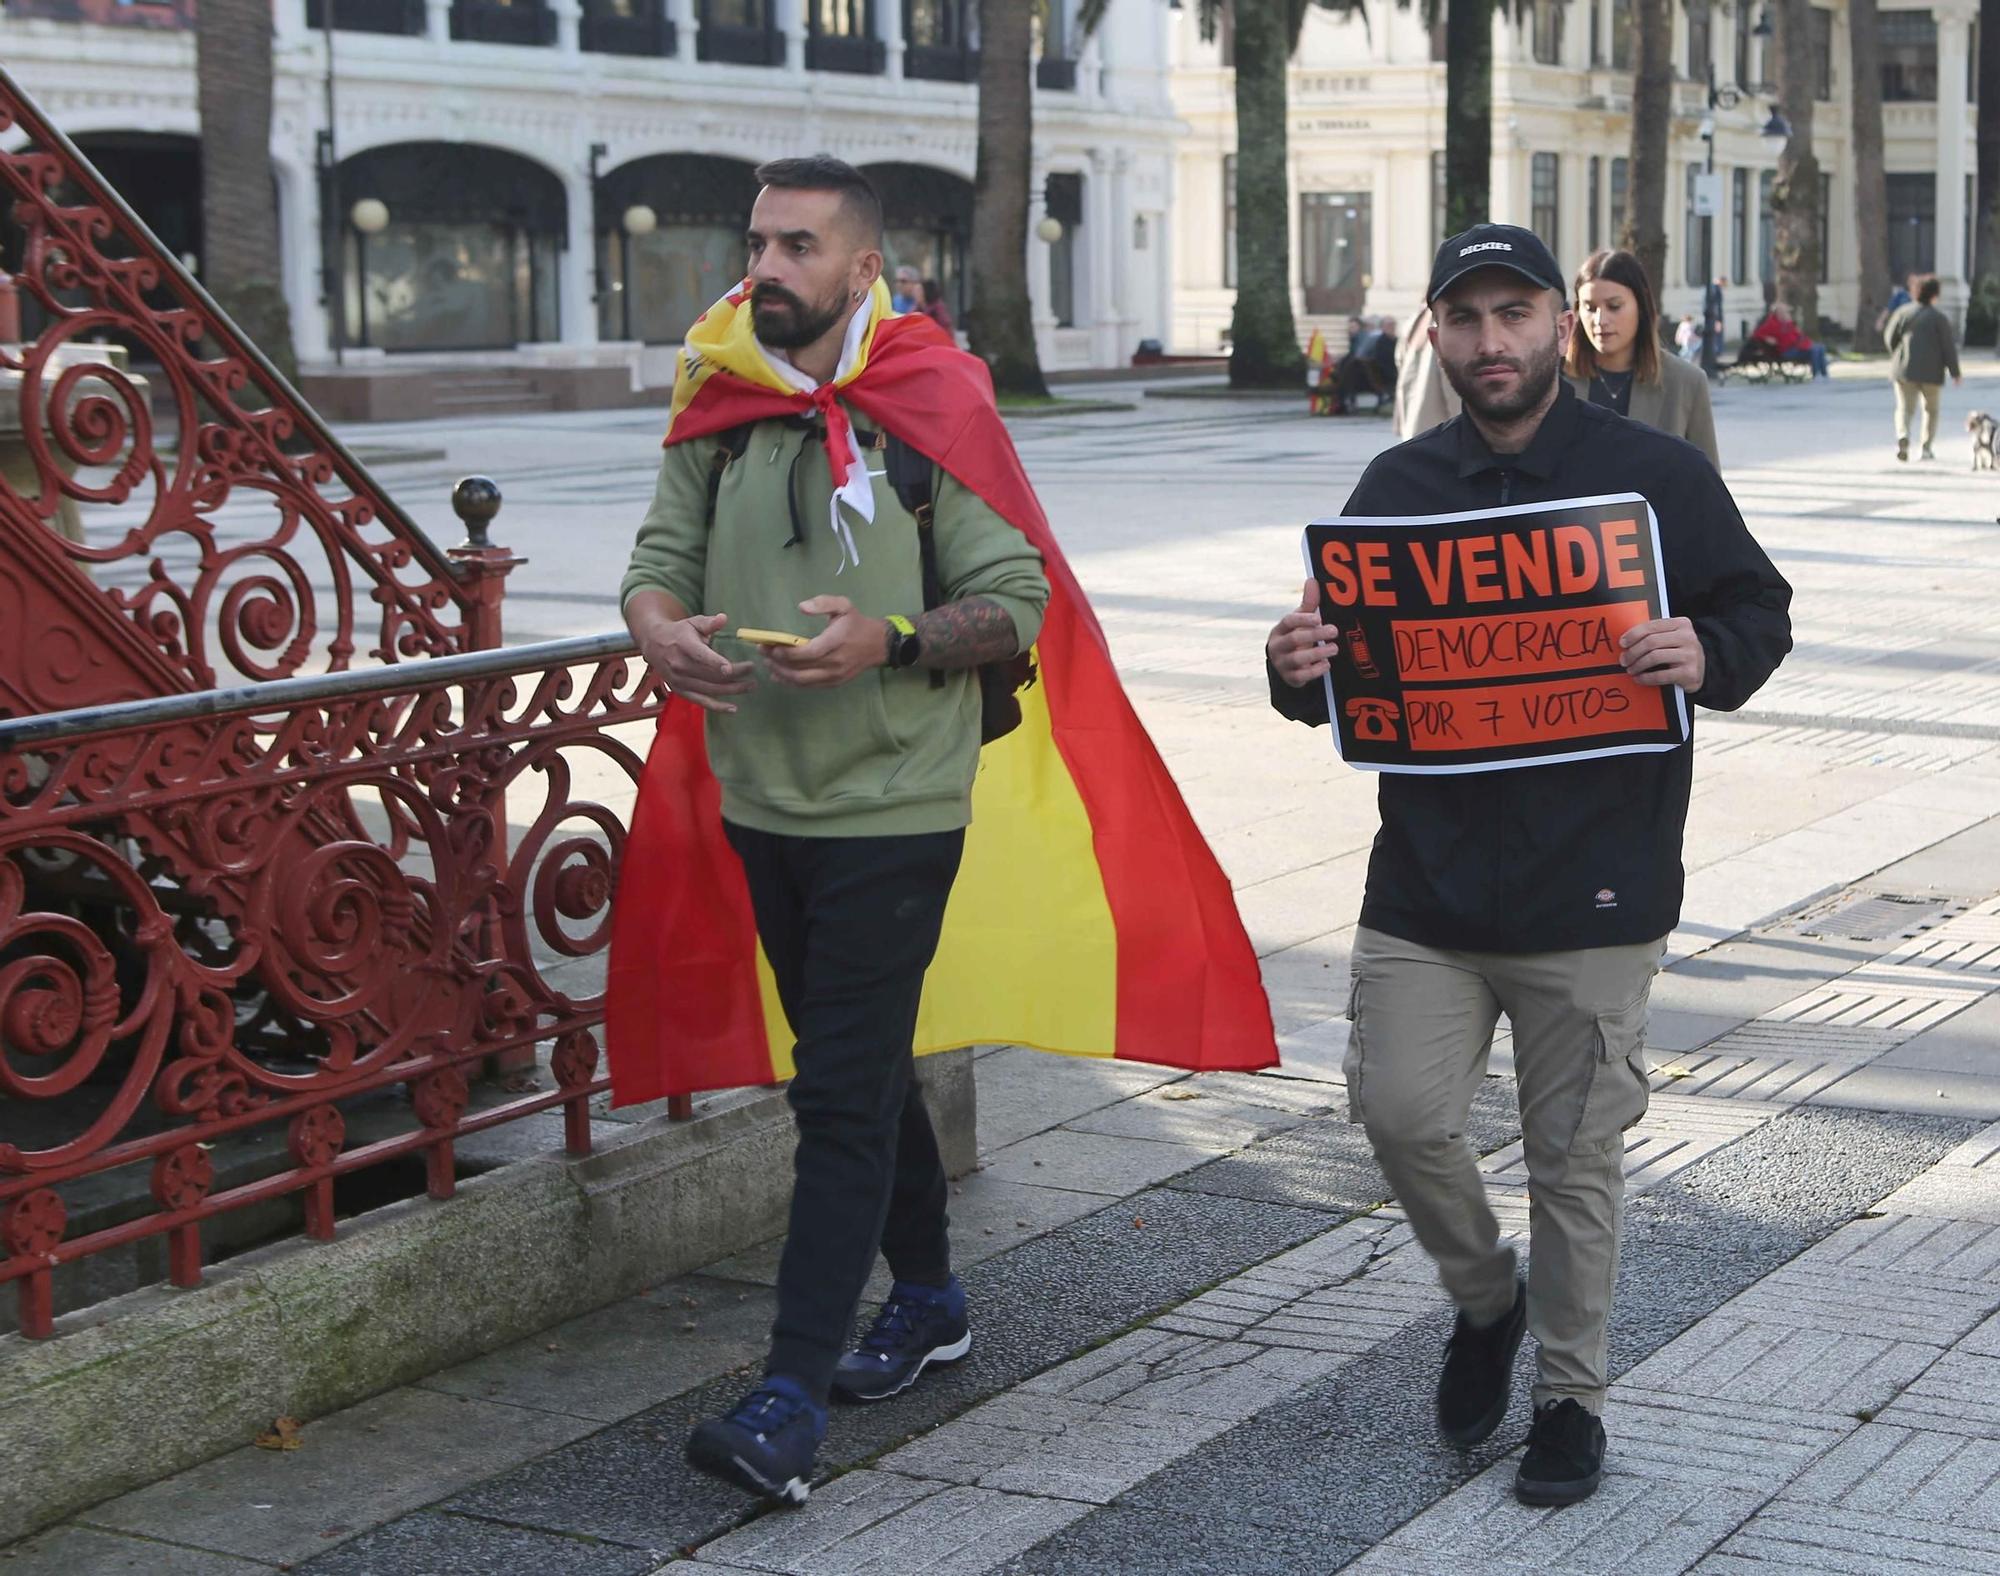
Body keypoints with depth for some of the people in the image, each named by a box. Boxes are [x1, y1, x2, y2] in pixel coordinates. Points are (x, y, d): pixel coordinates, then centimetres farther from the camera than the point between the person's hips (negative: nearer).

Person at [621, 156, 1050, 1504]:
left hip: (892, 803, -6)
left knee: (842, 1092, -7)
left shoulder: (931, 410, -9)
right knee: (860, 1067, 19)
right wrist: (661, 628, -16)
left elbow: (1017, 602, -10)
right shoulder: (723, 406, 7)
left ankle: (794, 1395, -7)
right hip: (763, 799, 6)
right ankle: (928, 1297, 38)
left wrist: (890, 642, -26)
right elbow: (661, 557, 7)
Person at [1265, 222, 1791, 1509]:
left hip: (1592, 889, -3)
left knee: (1575, 1153, 4)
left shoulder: (1655, 473, 0)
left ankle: (1572, 1396, 22)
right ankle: (1485, 1302, 27)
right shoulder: (1399, 485, 9)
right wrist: (1300, 669, -9)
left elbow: (1761, 612, 5)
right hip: (1426, 881, 3)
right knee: (1400, 1111, -2)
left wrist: (1706, 656, -18)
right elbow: (1348, 667, 15)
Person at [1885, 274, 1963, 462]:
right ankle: (1926, 448, 11)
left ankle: (1903, 436, -26)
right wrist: (1955, 373, 0)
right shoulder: (1939, 318, -7)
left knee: (1905, 407, 3)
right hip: (1931, 371, -2)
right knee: (1931, 409, 16)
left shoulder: (1903, 311, 1)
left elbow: (1890, 337, 4)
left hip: (1905, 369, 2)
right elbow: (1948, 347, -7)